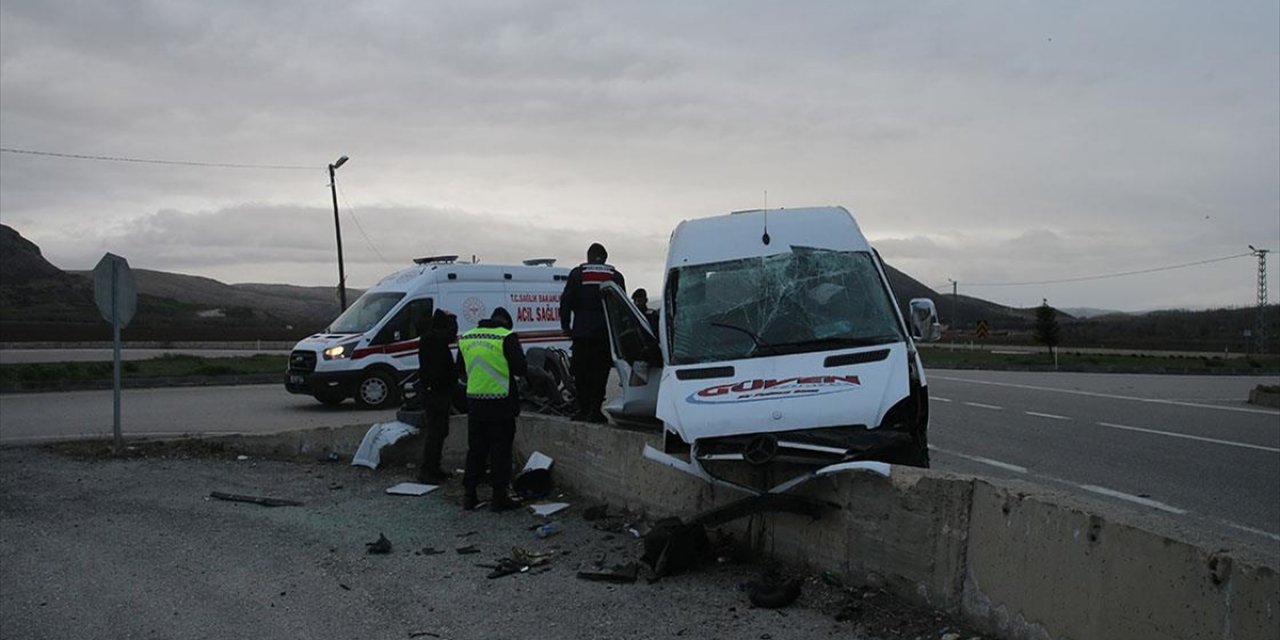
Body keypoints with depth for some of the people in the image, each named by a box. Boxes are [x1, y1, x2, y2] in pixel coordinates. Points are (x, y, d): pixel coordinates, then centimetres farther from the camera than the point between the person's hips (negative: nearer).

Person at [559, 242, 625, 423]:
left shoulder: (577, 273, 3)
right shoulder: (615, 276, 8)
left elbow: (566, 302, 1)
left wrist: (565, 325, 6)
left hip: (582, 331, -1)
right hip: (606, 332, 1)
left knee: (582, 372, 6)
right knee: (600, 372, 3)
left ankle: (583, 409, 4)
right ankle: (595, 410, -1)